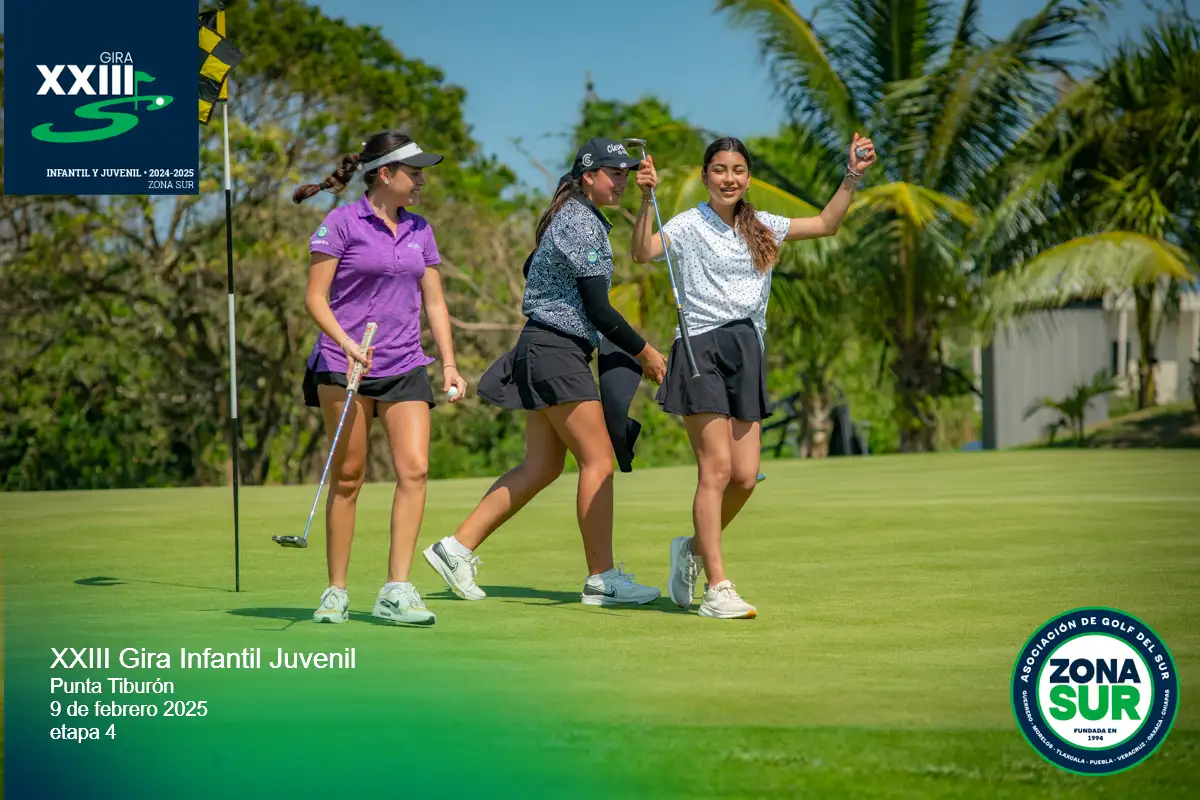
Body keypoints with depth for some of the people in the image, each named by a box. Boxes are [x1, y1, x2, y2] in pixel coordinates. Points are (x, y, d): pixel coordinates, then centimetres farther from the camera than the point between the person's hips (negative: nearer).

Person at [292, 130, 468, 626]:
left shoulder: (419, 231, 13)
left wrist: (449, 365, 9)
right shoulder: (341, 223, -4)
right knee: (347, 478, 1)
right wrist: (346, 342, -20)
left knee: (414, 469, -11)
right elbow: (315, 297, -6)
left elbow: (434, 302, 17)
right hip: (344, 368, -4)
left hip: (405, 368, 4)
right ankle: (336, 592, 11)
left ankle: (396, 591, -11)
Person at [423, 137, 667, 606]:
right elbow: (598, 310, -18)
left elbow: (532, 269, 28)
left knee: (542, 466, 10)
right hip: (557, 351, -10)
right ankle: (601, 578, -4)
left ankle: (458, 547, 9)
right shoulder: (583, 225, -15)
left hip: (543, 348, 10)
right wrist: (644, 352, -9)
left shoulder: (570, 217, 15)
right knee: (598, 460, -7)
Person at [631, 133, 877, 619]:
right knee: (717, 468, -13)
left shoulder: (762, 228, 15)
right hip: (700, 350, -5)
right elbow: (642, 252, -18)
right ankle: (717, 589, -11)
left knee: (745, 476, -1)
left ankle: (694, 548, 26)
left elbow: (825, 224, 22)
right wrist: (646, 199, -27)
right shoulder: (689, 226, -1)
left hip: (747, 351, 6)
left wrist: (852, 176, 15)